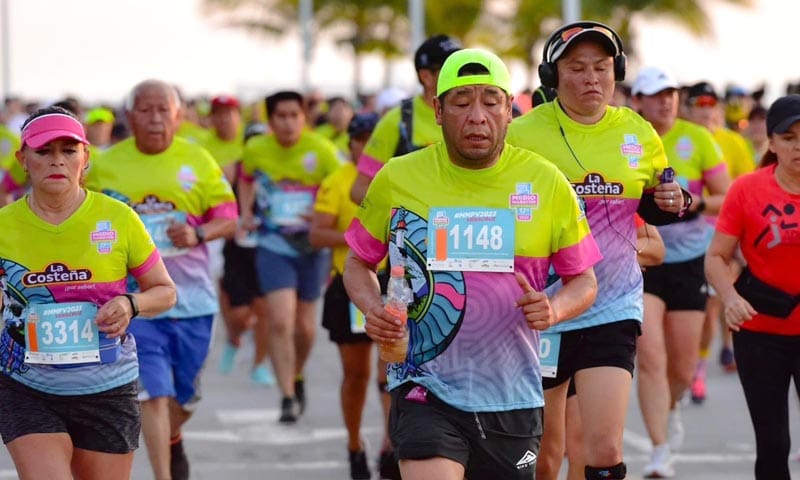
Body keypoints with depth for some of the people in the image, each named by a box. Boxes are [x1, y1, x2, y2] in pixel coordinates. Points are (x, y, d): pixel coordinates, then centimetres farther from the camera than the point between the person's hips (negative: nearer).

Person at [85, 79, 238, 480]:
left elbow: (228, 218, 2)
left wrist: (198, 234, -17)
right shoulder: (105, 165, 0)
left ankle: (172, 441, 47)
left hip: (191, 295, 2)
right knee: (153, 394, -12)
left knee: (186, 394, 15)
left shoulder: (198, 160, 2)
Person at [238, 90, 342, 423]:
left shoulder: (322, 151, -11)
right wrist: (246, 213, 6)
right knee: (280, 322, -14)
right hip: (273, 248, 0)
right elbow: (246, 179, 19)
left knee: (304, 325, 12)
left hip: (312, 246, 0)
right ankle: (288, 397, -13)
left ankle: (297, 378, 40)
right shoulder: (255, 150, -3)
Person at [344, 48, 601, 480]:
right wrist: (372, 308, -8)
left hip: (513, 397, 2)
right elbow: (358, 262, 13)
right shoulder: (397, 179, -1)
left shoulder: (546, 183, 0)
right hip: (425, 392, -2)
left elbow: (584, 280, 8)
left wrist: (555, 308, -15)